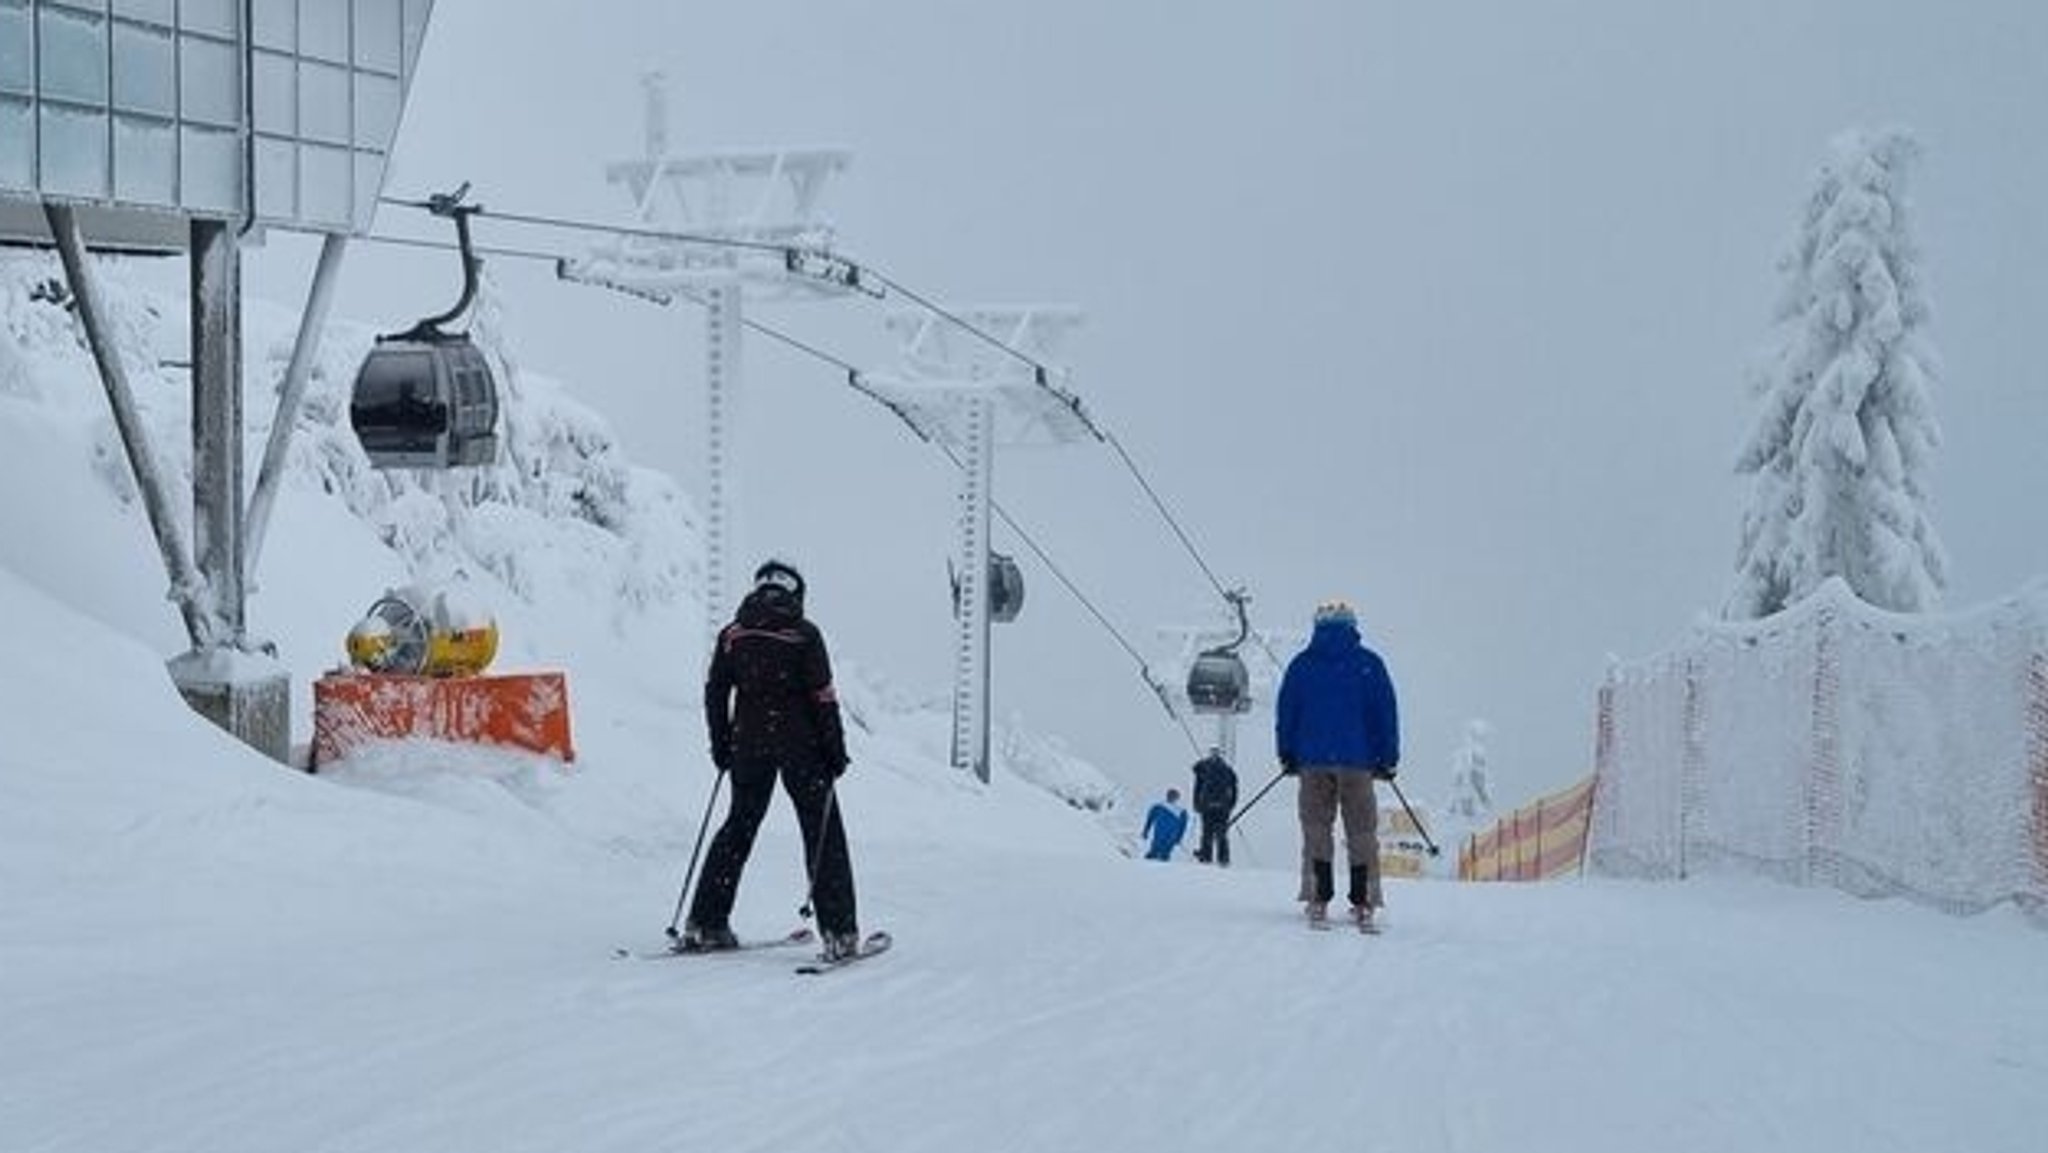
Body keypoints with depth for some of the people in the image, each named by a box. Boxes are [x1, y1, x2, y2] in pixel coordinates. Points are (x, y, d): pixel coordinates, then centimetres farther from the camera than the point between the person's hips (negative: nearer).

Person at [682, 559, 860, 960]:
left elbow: (714, 693, 8)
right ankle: (840, 933, -4)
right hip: (800, 746, -4)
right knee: (823, 833, 2)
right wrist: (835, 751, -3)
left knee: (738, 827, 16)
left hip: (748, 744, 4)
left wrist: (721, 747, 17)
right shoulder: (804, 634, -6)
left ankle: (705, 924, 15)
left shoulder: (732, 634, 6)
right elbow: (823, 698, -9)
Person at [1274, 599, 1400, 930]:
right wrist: (1387, 759, 7)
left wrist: (1288, 755, 13)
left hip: (1313, 759, 1)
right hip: (1358, 760, -1)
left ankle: (1318, 898, -3)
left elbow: (1285, 713, 6)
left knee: (1316, 828, 6)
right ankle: (1362, 902, 1)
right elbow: (1385, 713, 2)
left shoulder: (1301, 664, 5)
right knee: (1361, 831, 5)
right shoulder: (1369, 664, 2)